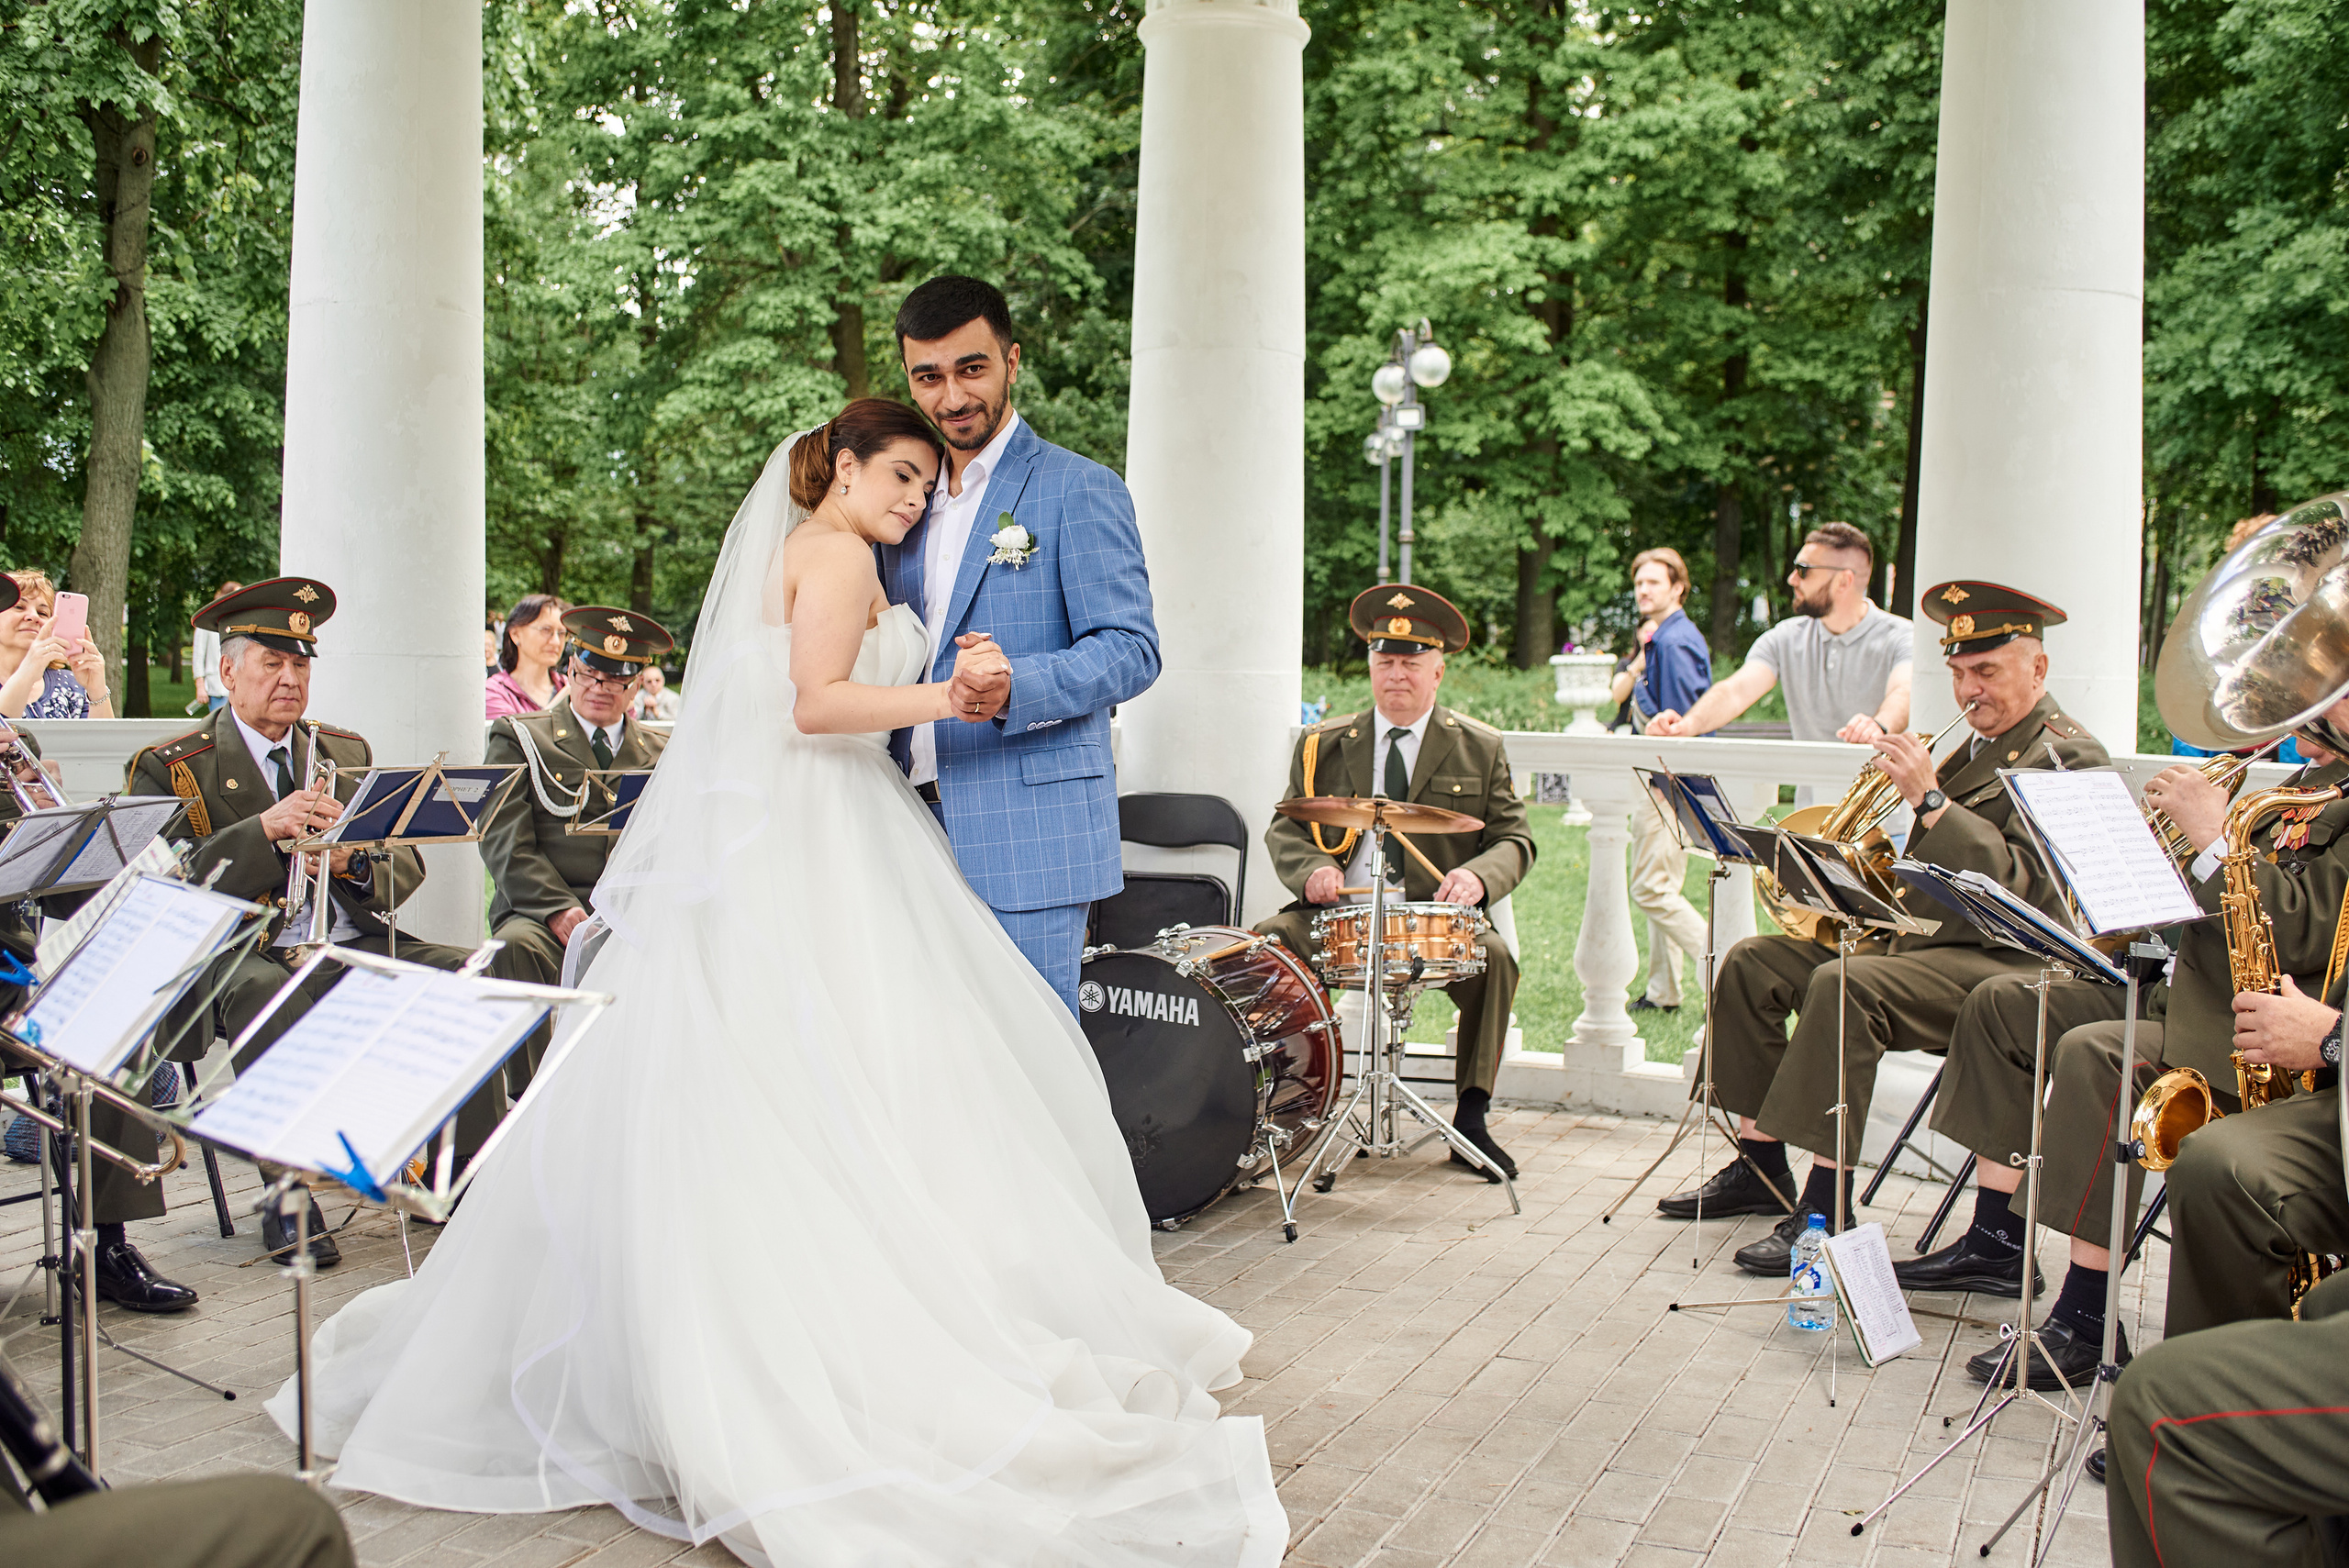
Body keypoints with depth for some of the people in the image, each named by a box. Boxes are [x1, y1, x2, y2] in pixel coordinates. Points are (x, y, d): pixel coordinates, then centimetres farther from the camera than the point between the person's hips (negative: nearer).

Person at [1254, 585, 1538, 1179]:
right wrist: (1311, 869, -12)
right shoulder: (1325, 744, 12)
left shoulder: (1479, 747, 8)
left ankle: (1471, 1121, -17)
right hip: (1336, 915, 1)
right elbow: (1284, 828, 12)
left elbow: (1513, 839, 4)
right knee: (1261, 942, -24)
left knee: (1493, 957, -30)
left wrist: (1477, 877, -20)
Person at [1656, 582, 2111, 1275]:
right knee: (1753, 962, 1)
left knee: (1846, 985, -34)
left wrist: (1928, 799, -26)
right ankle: (1759, 1168, 6)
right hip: (1920, 931, 10)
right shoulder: (1975, 746, 18)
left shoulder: (2069, 757, -9)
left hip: (2006, 961, -10)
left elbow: (2022, 886, -23)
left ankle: (1828, 1209, -27)